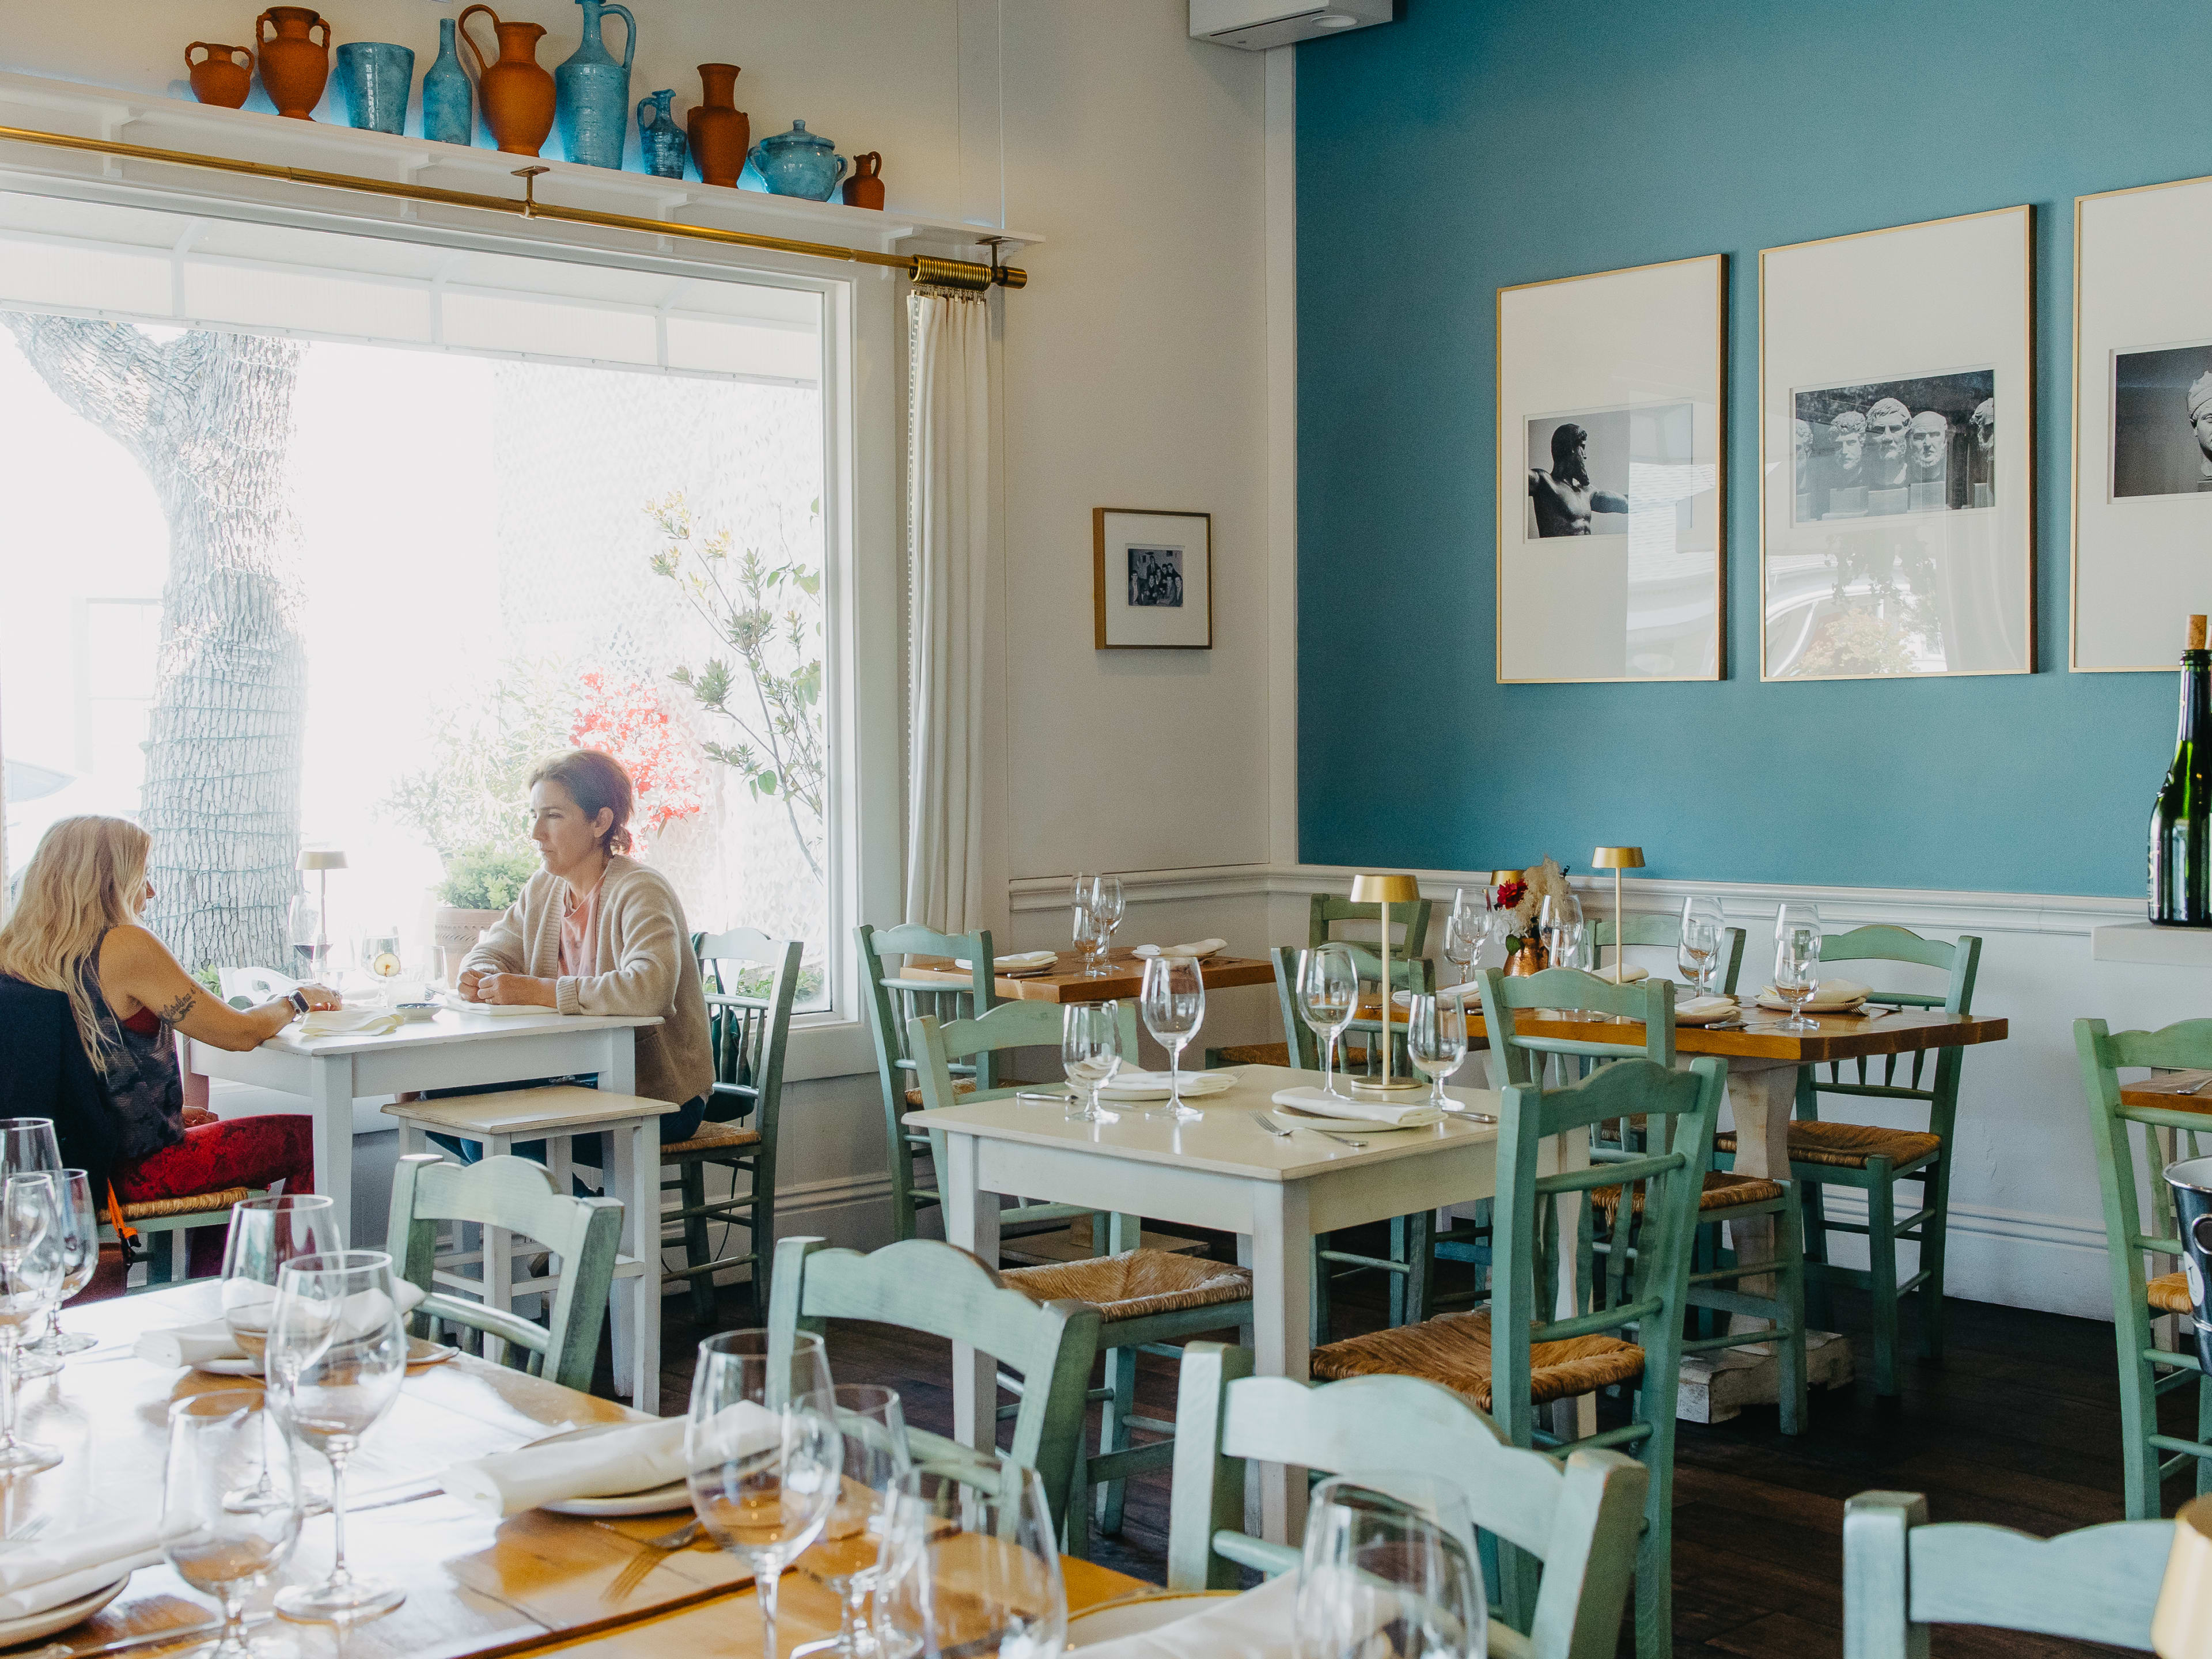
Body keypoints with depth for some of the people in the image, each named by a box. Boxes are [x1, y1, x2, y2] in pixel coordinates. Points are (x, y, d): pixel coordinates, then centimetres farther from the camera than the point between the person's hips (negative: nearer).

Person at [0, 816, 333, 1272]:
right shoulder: (125, 947, -20)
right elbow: (239, 1033, -16)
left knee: (219, 1129, 32)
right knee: (307, 1137, 7)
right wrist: (296, 1000, 4)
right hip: (133, 1171, -8)